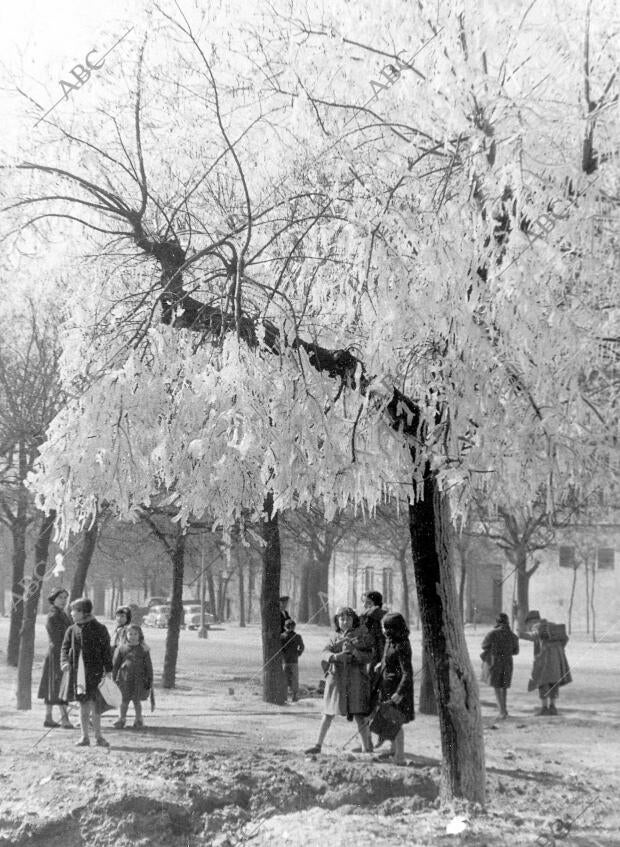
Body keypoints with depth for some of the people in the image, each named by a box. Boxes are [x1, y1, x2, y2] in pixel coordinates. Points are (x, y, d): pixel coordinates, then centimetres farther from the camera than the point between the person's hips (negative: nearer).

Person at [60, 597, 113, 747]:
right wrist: (65, 661, -11)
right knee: (83, 705, 8)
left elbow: (106, 651, -2)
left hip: (94, 672, -4)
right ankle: (85, 737, 15)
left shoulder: (99, 629, -5)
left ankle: (98, 737, 6)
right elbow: (65, 648, 9)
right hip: (77, 672, 4)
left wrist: (108, 671, -4)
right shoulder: (72, 630, 7)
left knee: (94, 704, -5)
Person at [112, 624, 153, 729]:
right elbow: (115, 664, 5)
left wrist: (150, 681, 2)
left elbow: (148, 666, 3)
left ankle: (138, 720, 23)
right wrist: (114, 678, 3)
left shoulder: (144, 649, 0)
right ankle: (122, 719, 25)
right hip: (124, 679, 0)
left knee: (137, 701, 8)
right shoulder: (121, 648, 0)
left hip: (139, 679, 0)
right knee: (124, 700, 9)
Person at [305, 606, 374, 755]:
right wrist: (336, 656, -24)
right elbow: (326, 653, -2)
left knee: (359, 714, -7)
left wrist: (354, 651, -22)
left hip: (355, 677, -4)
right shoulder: (336, 637, 13)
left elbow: (368, 657, -4)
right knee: (328, 713, 8)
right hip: (336, 678, 4)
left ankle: (367, 748, 2)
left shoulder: (362, 634, 1)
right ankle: (318, 745, 16)